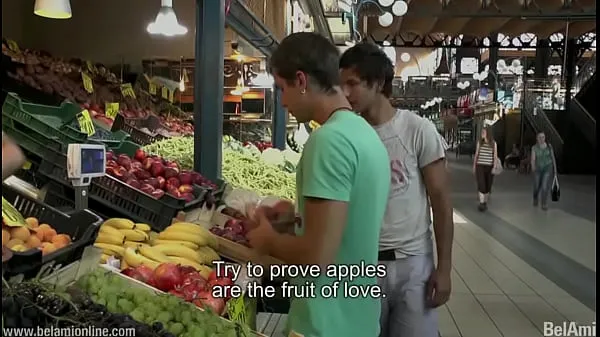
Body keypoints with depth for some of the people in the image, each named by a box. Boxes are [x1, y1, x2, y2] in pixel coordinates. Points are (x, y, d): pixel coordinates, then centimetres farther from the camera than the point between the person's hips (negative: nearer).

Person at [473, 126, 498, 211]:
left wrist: (494, 167, -6)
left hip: (489, 167, 0)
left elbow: (495, 156, 2)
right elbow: (476, 154, 9)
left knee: (488, 185, 7)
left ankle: (485, 202, 23)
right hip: (480, 166, 0)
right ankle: (481, 203, -10)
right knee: (481, 184, -12)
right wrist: (474, 165, 7)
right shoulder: (479, 142, 4)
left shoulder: (493, 143, 0)